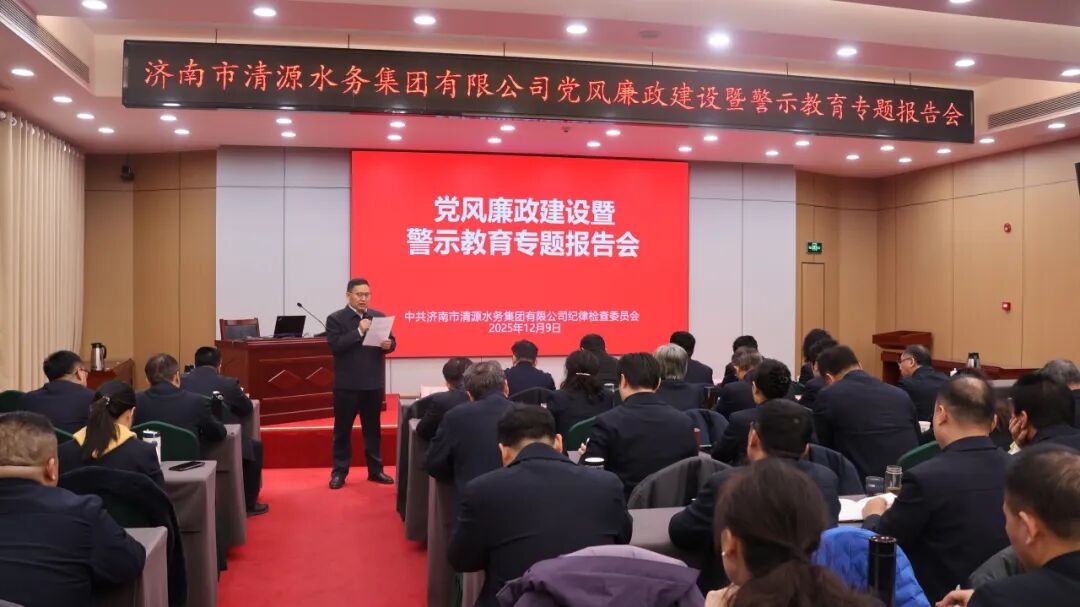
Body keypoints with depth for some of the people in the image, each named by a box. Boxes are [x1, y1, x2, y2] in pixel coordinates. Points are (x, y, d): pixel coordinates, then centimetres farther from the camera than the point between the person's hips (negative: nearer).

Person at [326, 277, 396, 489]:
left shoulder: (380, 317, 7)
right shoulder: (335, 319, -5)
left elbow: (392, 341, 8)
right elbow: (335, 346, -16)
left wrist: (388, 345, -15)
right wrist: (359, 331, -21)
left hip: (374, 384, 4)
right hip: (347, 384, -3)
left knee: (373, 428, 12)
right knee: (343, 429, 6)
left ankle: (375, 470, 21)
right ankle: (339, 472, 15)